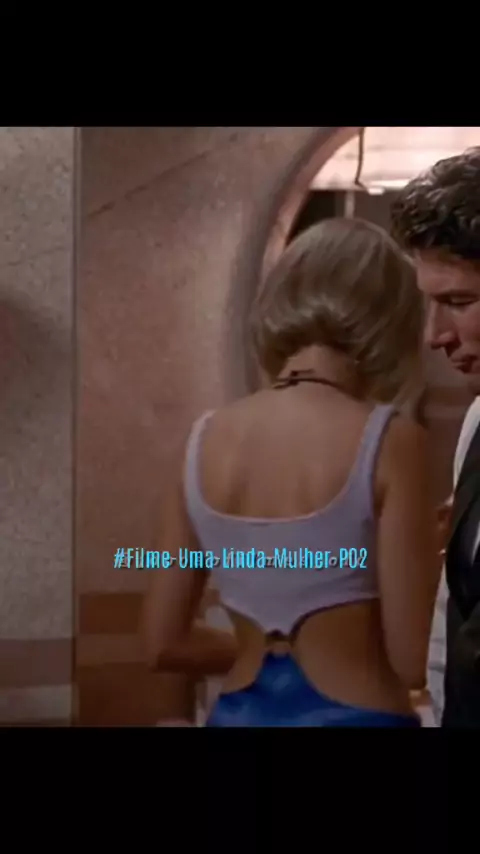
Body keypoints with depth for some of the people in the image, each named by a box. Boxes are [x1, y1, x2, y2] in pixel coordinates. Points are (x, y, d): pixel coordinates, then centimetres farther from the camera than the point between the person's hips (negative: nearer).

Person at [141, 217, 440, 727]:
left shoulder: (205, 439, -1)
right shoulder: (389, 441, -15)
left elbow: (163, 644, 4)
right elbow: (411, 659, -13)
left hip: (239, 715, 4)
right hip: (353, 714, -4)